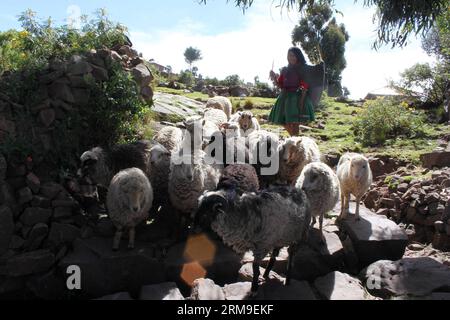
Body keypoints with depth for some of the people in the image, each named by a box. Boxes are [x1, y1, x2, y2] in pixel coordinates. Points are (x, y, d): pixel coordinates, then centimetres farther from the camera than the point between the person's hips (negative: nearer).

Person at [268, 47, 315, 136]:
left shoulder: (303, 69, -1)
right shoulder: (285, 70, 13)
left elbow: (305, 86, -6)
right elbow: (280, 84, 14)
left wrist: (302, 100, -15)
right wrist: (274, 78, -5)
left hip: (297, 97, -6)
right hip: (285, 97, 6)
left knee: (295, 123, -11)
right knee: (286, 123, 8)